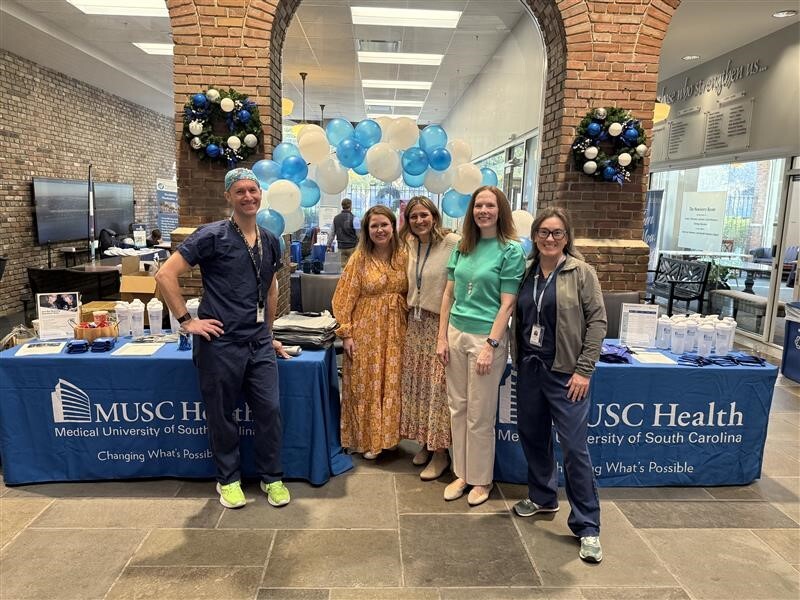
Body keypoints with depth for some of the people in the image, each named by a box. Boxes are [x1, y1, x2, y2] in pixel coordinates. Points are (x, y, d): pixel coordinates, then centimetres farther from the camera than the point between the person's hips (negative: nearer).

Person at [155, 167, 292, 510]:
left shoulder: (270, 241, 9)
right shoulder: (212, 236, -9)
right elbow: (165, 275, -11)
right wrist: (187, 321, -13)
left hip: (259, 343, 5)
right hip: (221, 342, -4)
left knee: (269, 410, 6)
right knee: (222, 415, 9)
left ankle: (272, 478, 24)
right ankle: (228, 479, 29)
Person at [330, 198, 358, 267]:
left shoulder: (336, 218, 6)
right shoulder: (353, 218, -10)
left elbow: (332, 233, 13)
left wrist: (329, 244, 22)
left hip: (341, 247, 5)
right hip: (352, 246, -5)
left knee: (344, 266, 9)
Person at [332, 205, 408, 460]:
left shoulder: (403, 257, 3)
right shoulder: (360, 258, -6)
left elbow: (410, 294, 8)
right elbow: (345, 298, -7)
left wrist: (408, 327, 2)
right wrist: (346, 333, -12)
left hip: (395, 331, 3)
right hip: (366, 331, -3)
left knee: (391, 384, 11)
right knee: (366, 385, 6)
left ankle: (387, 434, 28)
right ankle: (366, 439, 20)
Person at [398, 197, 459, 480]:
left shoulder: (453, 243, -13)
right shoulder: (410, 246, 9)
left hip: (442, 324, -6)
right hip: (415, 323, 7)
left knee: (438, 386, 0)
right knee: (416, 383, 11)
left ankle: (440, 452, 15)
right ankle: (426, 443, 28)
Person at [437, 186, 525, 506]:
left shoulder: (511, 251, -7)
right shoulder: (462, 247, 7)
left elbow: (507, 304, -11)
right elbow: (449, 293, 9)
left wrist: (491, 346, -16)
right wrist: (442, 337, 4)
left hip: (487, 336, -5)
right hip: (456, 333, 5)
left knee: (480, 415, 5)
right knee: (457, 409, 13)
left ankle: (481, 479, 24)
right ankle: (462, 473, 29)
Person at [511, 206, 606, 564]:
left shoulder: (581, 272, -5)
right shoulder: (527, 272, 7)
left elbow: (597, 322, -7)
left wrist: (584, 370, -12)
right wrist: (518, 361, 7)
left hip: (564, 373, -5)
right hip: (530, 369, 5)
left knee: (574, 446, -3)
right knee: (532, 436, 15)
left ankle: (587, 526, 10)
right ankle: (543, 497, 38)